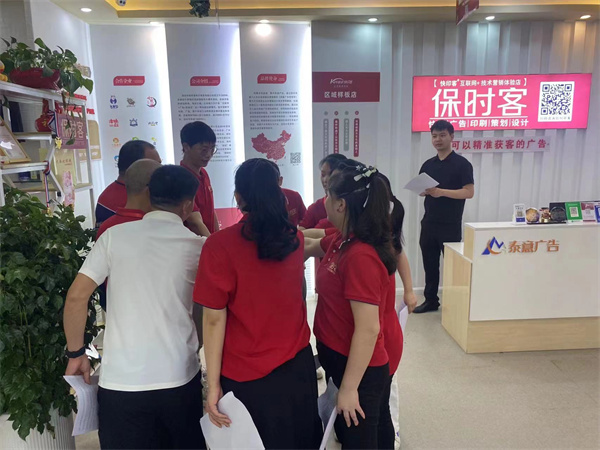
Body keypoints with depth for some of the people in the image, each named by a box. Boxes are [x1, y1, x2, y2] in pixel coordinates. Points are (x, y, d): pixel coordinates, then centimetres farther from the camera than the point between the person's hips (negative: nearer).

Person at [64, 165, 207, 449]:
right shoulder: (197, 246, -3)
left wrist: (75, 353, 8)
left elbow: (76, 297, -4)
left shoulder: (114, 235, -3)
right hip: (180, 378, 1)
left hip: (121, 381, 0)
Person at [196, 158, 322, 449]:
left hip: (247, 377, -4)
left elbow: (215, 320, -16)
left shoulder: (220, 245, -17)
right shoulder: (295, 239, -3)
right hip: (298, 367, 4)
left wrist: (213, 384, -7)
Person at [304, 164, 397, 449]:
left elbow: (368, 329, -29)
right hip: (343, 361, 9)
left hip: (359, 371, -8)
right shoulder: (343, 241, -2)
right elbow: (310, 246, 21)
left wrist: (349, 388, -21)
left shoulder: (360, 256, -30)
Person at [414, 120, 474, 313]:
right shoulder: (428, 164, 12)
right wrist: (425, 191, -8)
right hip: (429, 223, 5)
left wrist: (441, 192, -22)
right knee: (429, 263, 11)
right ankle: (431, 300, 22)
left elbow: (469, 192, -12)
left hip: (451, 225, -5)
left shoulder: (462, 163, -5)